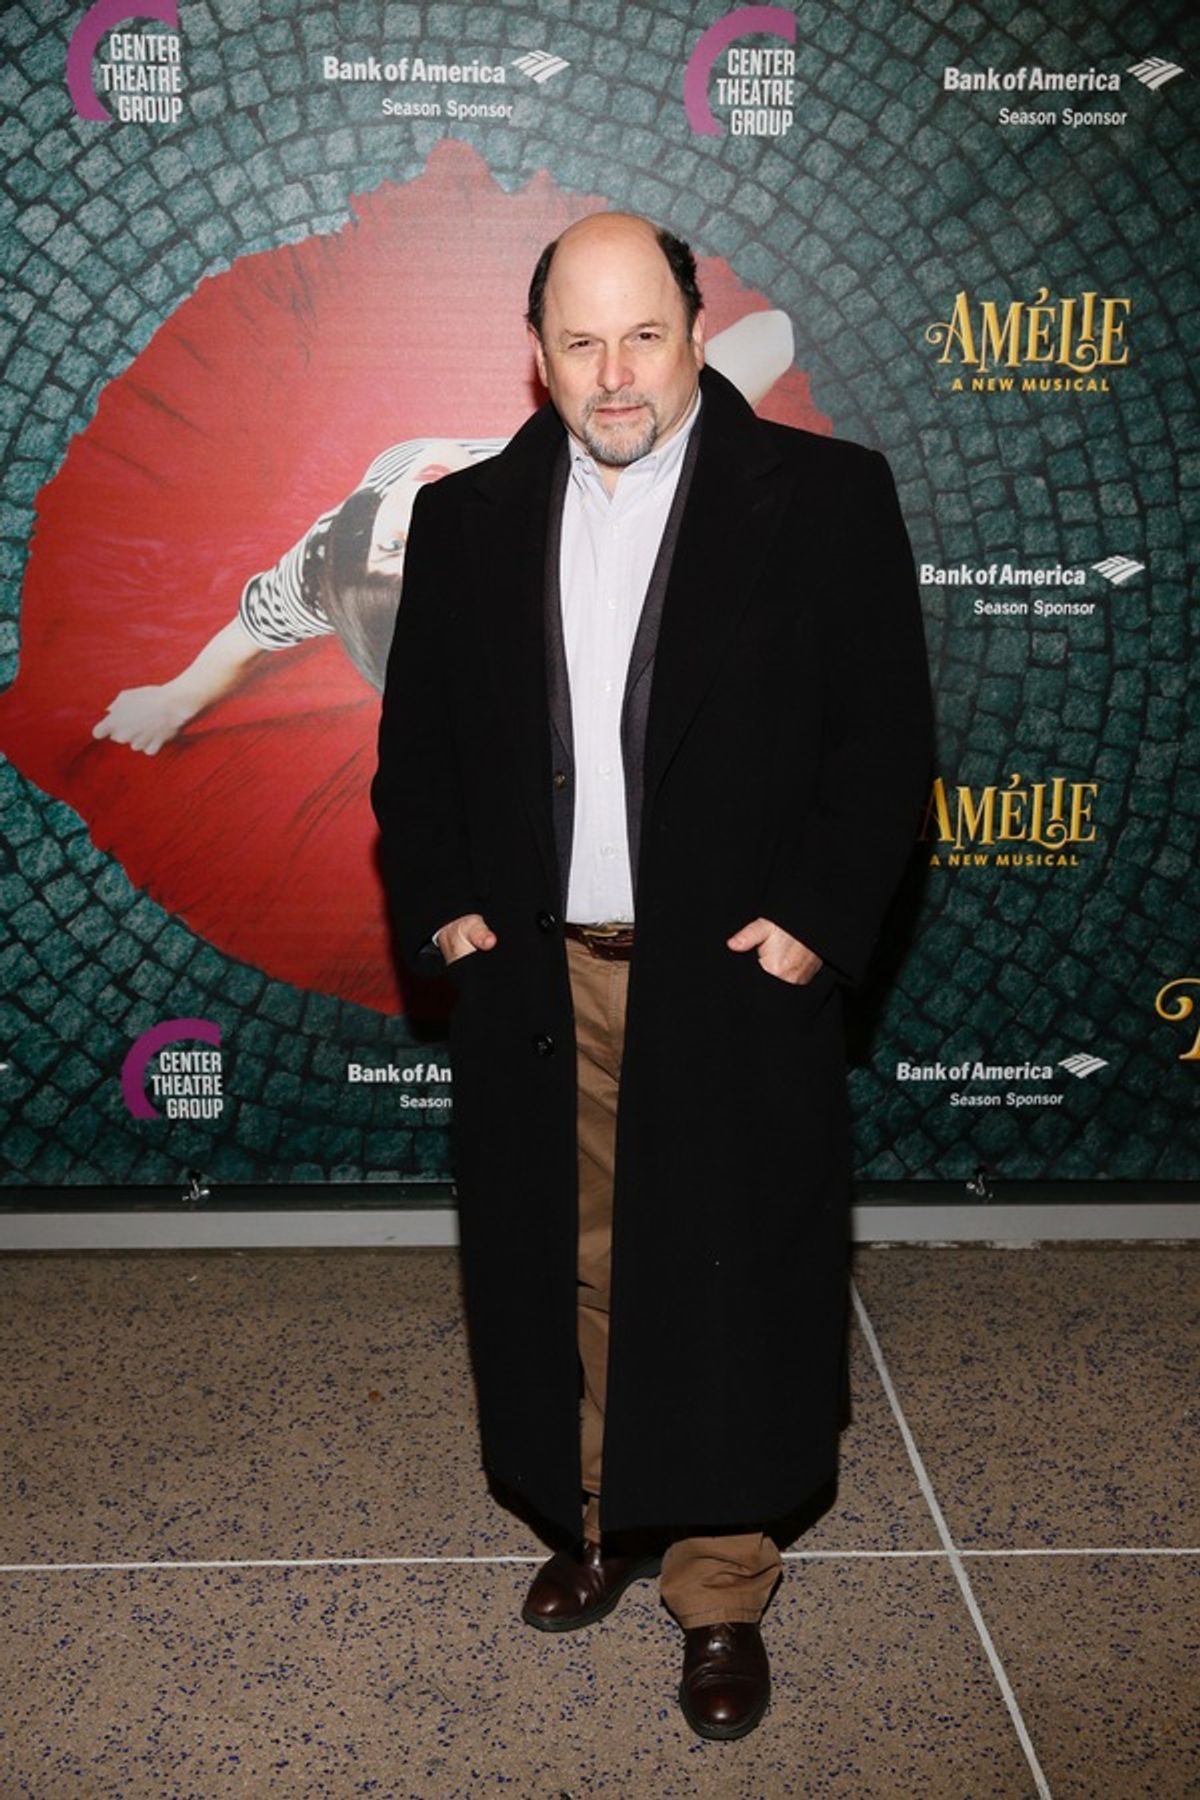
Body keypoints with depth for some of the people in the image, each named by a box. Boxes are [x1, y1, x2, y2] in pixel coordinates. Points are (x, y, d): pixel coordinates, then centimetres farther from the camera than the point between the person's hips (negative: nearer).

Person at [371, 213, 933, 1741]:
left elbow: (885, 734, -5)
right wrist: (440, 909, -2)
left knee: (724, 1291, 7)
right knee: (568, 1274, 14)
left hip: (737, 985, -3)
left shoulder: (825, 499, -4)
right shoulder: (466, 518, 6)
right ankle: (595, 1521, 35)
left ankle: (719, 1587, 24)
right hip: (536, 983, 3)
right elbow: (416, 738, 10)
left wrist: (814, 924, -13)